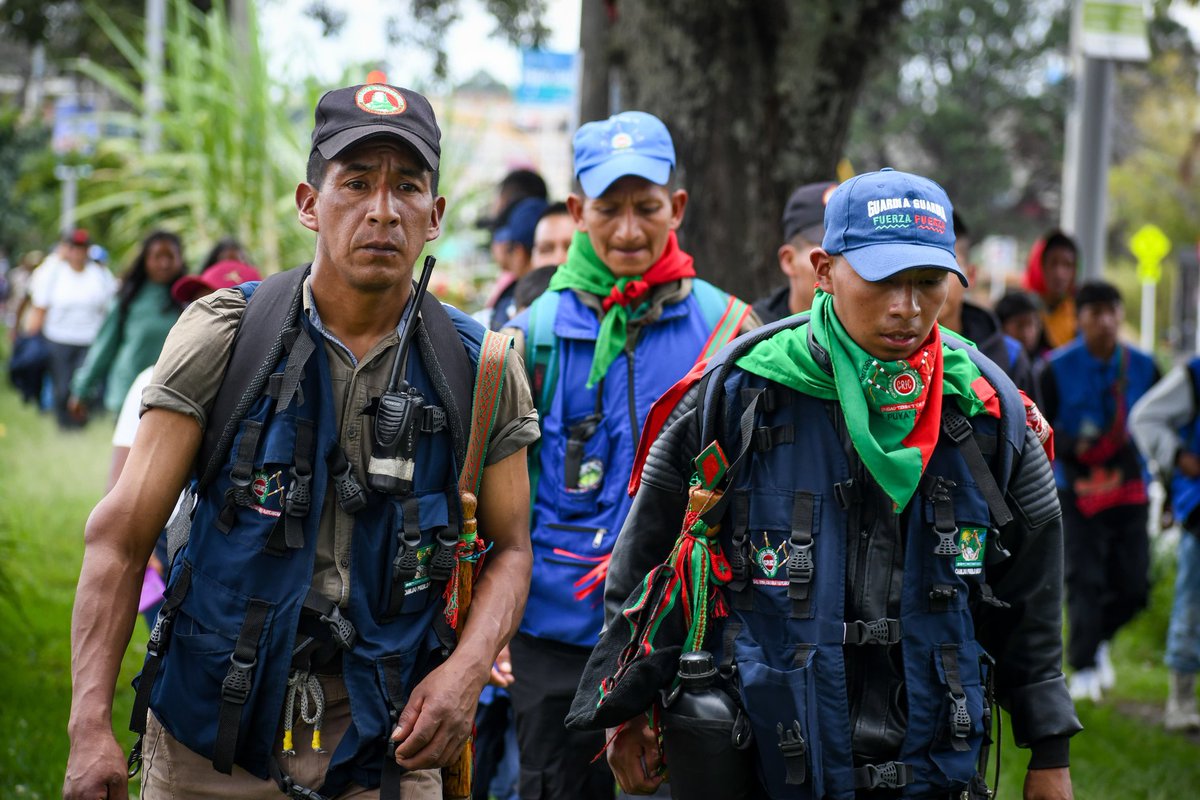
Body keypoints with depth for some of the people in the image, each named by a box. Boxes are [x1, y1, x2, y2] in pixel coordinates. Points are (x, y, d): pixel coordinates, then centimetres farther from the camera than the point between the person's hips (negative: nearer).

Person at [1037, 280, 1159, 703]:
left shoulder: (1143, 367, 4)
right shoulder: (1057, 369, -5)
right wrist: (1073, 447, -21)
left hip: (1130, 492, 3)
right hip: (1077, 491, -3)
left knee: (1134, 587, 2)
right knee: (1084, 580, -8)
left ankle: (1097, 637, 31)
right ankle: (1083, 666, 6)